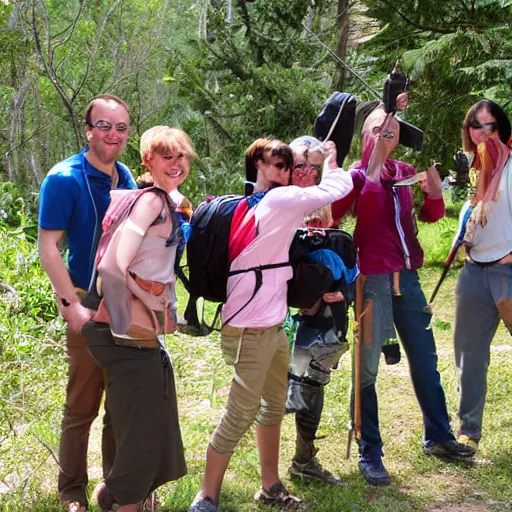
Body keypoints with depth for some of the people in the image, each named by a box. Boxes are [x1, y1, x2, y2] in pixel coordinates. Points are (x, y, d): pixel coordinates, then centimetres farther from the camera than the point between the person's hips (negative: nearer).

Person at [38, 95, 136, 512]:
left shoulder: (127, 178, 7)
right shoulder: (64, 179, -12)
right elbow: (48, 247, -15)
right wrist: (72, 306, -20)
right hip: (91, 306, -6)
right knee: (82, 407, 2)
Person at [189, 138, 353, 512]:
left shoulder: (254, 206, 14)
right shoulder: (280, 199, -14)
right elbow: (340, 186, -12)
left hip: (273, 325, 10)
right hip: (252, 330, -10)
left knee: (273, 407, 16)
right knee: (240, 416, -5)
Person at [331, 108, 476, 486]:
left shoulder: (406, 173, 10)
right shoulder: (357, 175, -4)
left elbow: (431, 216, 17)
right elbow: (332, 213, -21)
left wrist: (435, 194, -4)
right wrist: (372, 171, -29)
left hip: (407, 277, 6)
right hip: (373, 279, -5)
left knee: (425, 360, 14)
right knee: (367, 367, -2)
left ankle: (438, 437, 29)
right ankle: (370, 455, 6)